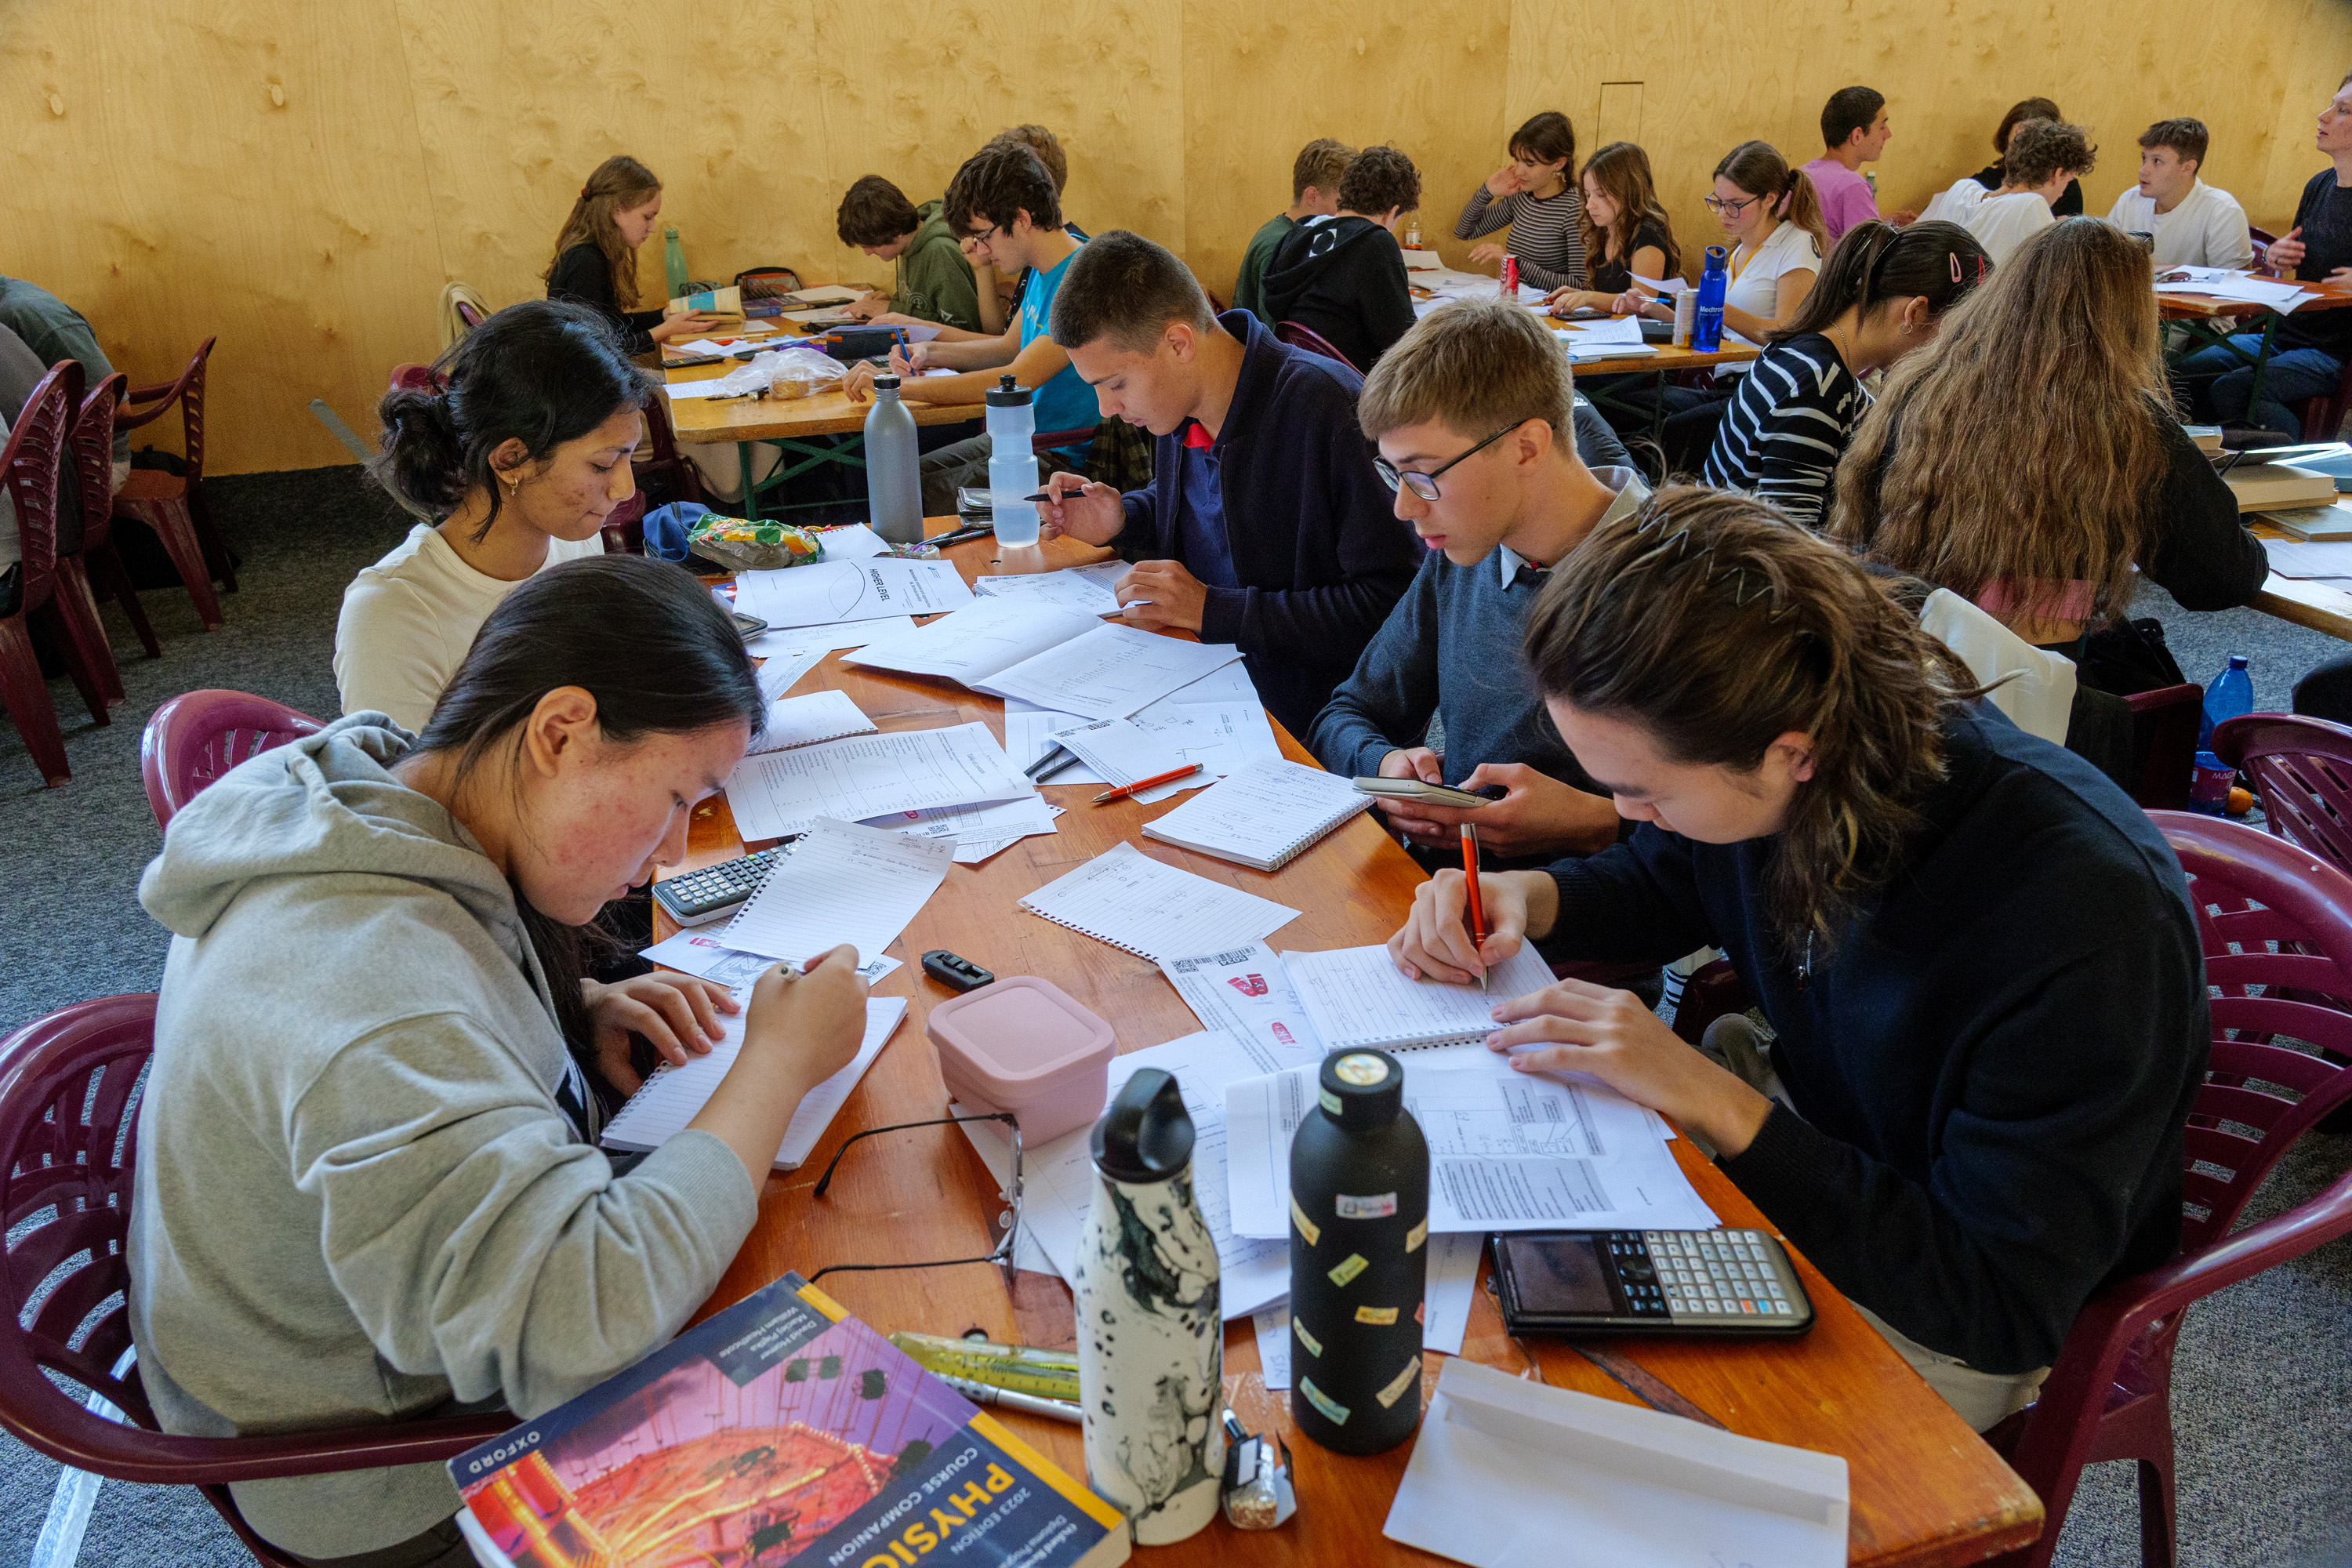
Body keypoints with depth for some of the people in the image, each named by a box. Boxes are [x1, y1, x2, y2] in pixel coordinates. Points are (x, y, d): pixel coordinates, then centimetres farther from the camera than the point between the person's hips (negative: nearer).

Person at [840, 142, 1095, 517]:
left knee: (920, 500, -16)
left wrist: (897, 386, -26)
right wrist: (930, 353, 5)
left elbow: (1014, 380, -28)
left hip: (1063, 459, -9)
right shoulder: (1043, 272, 9)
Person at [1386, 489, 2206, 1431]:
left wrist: (1717, 1106, -34)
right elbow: (1663, 884, 8)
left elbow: (2005, 1311, -29)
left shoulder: (2081, 919, -36)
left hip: (1932, 1314, -6)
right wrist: (1524, 900, -14)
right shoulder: (1748, 758, -17)